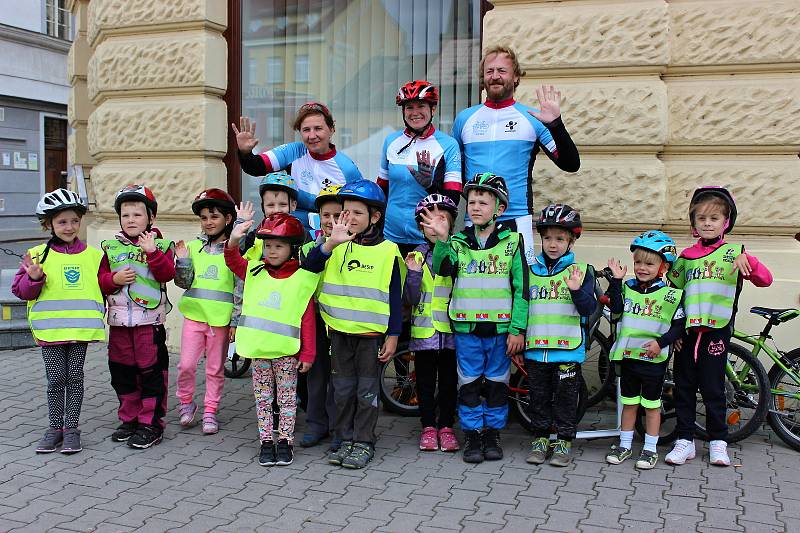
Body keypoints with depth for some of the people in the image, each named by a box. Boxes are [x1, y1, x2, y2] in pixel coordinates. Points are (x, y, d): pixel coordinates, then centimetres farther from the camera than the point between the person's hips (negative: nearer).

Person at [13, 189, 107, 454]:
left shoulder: (93, 255, 6)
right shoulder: (38, 255, -1)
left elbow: (103, 287, 16)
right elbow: (21, 291, -1)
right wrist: (33, 278, -19)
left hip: (81, 328, 1)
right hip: (49, 329, -1)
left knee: (74, 378, 6)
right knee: (56, 380, 6)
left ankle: (71, 428, 15)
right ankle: (55, 427, 19)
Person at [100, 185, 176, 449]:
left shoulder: (161, 245, 1)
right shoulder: (111, 247, 10)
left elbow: (167, 273, -13)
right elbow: (99, 279, 8)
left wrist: (152, 252, -23)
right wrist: (114, 279, -11)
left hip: (149, 320, -4)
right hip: (119, 321, 4)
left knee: (151, 370, -1)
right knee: (122, 372, 12)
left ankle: (151, 423, 8)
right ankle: (129, 420, 26)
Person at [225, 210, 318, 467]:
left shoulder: (301, 278, -6)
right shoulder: (254, 271, 6)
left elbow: (307, 320, -5)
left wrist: (307, 354, -6)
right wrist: (234, 240, -20)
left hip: (286, 352, -3)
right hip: (258, 349, 3)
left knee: (286, 398, 6)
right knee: (263, 398, 11)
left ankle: (285, 441, 18)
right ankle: (266, 441, 20)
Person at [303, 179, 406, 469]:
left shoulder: (388, 251, -5)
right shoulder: (336, 245, 4)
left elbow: (395, 298, -3)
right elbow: (309, 266, -13)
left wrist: (393, 336, -6)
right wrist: (331, 242, -27)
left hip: (371, 333, -3)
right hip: (340, 331, 3)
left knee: (367, 390, 6)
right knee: (343, 389, 12)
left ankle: (364, 443, 17)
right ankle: (346, 439, 24)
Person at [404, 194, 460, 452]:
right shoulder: (416, 256, 3)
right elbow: (411, 299, -1)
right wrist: (413, 273, -16)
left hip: (451, 331, -1)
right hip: (423, 330, 1)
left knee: (449, 380, 8)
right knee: (425, 381, 9)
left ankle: (446, 426, 20)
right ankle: (428, 426, 20)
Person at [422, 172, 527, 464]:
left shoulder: (512, 241, 0)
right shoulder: (458, 241, 5)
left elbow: (521, 288, -2)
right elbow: (442, 269, -12)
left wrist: (517, 329, -5)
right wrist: (442, 240, -26)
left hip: (500, 327, -1)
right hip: (466, 327, 1)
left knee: (496, 384, 9)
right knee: (469, 384, 7)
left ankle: (492, 435, 23)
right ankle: (472, 436, 19)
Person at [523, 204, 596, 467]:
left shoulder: (581, 270, 0)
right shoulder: (530, 270, 8)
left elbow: (588, 309, -7)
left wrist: (577, 290, -26)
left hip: (568, 348, -3)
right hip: (535, 348, 3)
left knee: (566, 396, 6)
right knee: (539, 395, 11)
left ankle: (564, 441, 18)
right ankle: (541, 438, 24)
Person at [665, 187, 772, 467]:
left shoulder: (733, 254, 1)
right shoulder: (686, 256, 10)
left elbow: (765, 280, -8)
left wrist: (747, 260, -27)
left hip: (716, 331, -3)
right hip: (686, 331, 3)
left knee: (713, 388, 2)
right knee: (683, 387, 6)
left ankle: (718, 441, 17)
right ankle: (685, 440, 16)